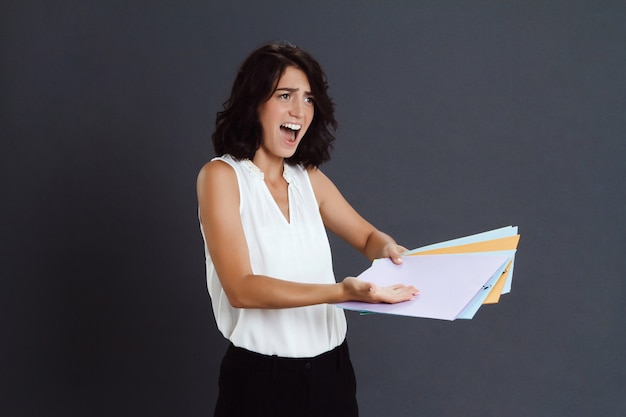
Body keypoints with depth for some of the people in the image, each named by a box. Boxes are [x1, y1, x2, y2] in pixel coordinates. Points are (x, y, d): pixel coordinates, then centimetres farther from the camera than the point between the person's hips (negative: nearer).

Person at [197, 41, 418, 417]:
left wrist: (387, 248, -7)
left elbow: (368, 237, 18)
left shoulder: (310, 179, 6)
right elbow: (240, 288, -19)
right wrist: (341, 292, -32)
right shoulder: (222, 175, -9)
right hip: (263, 377, -5)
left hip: (332, 370, 5)